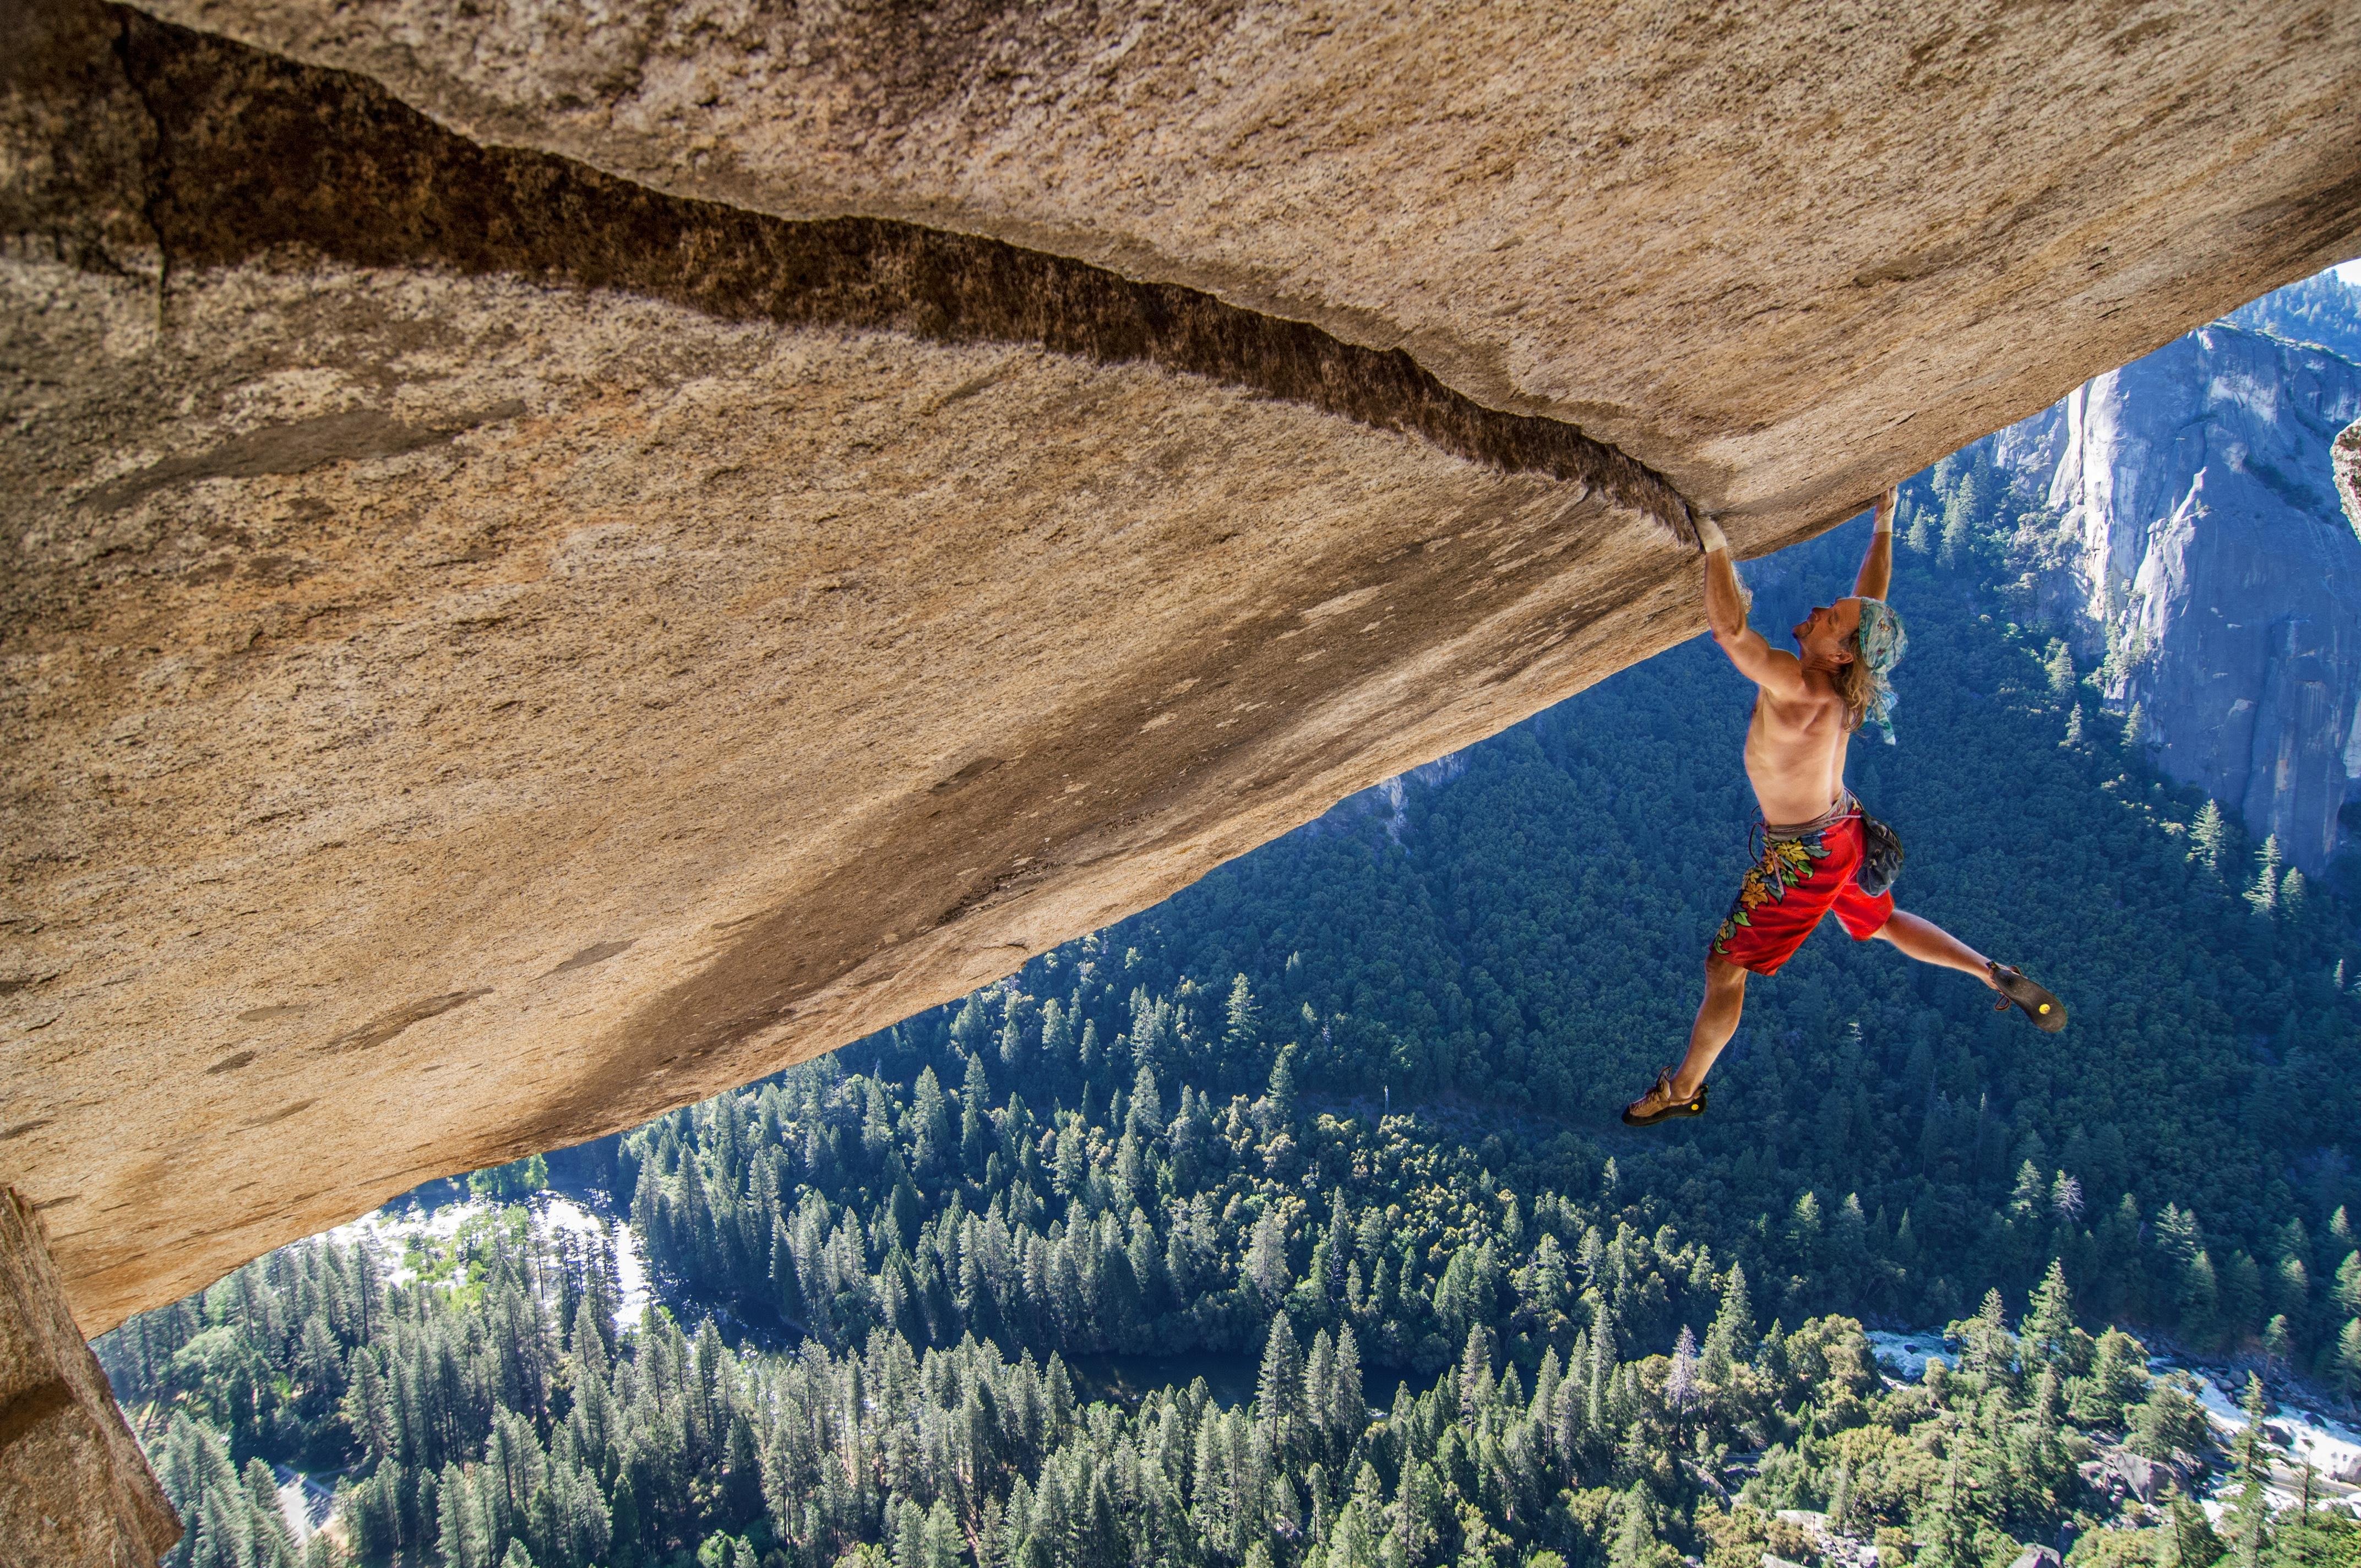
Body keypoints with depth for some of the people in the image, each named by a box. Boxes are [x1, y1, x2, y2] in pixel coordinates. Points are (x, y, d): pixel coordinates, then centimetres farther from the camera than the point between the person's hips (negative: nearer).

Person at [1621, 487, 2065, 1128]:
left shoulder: (1800, 688, -34)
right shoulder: (1842, 674, -11)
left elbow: (1729, 628, -45)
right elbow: (1871, 600, 8)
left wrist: (1715, 545, -40)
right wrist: (1884, 523, 10)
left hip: (1804, 857, -8)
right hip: (1842, 829, 8)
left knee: (1724, 968, 6)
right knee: (1882, 924, 33)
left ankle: (1682, 1089, 20)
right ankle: (1999, 977, 33)